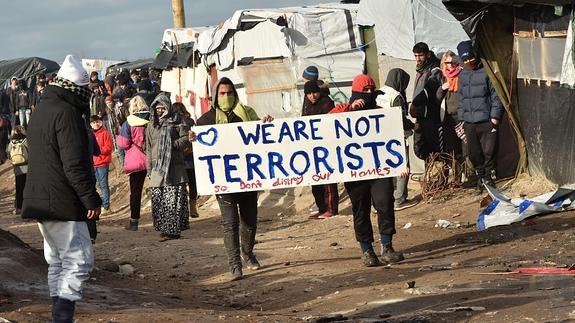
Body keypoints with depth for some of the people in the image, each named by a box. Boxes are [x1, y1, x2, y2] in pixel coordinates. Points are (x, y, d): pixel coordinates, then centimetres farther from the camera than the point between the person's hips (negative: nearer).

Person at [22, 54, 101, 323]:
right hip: (62, 204, -10)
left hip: (40, 200, 10)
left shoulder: (42, 109, 16)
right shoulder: (66, 112, -16)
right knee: (78, 260, -10)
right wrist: (91, 199, -17)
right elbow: (74, 164, -21)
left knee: (58, 261, 16)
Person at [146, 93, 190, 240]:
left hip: (175, 166, -4)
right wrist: (149, 169, 13)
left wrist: (173, 145, -17)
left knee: (174, 199, -8)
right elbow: (148, 148, 19)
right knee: (157, 200, -2)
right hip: (157, 167, 4)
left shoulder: (177, 122, 6)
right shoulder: (151, 126, 18)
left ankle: (174, 229, -6)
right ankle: (164, 228, 4)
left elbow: (185, 138, -2)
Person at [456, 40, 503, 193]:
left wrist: (495, 116, -10)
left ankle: (489, 178, 6)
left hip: (487, 122, -5)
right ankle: (480, 179, 21)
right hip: (469, 123, 5)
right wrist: (461, 118, 15)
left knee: (488, 153, -6)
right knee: (474, 154, 8)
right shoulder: (462, 75, 13)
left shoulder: (486, 72, -4)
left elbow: (496, 96, -5)